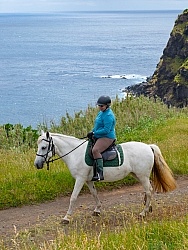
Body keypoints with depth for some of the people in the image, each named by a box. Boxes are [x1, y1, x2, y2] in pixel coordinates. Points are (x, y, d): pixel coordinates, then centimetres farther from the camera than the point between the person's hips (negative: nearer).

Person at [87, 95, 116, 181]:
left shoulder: (108, 116, -19)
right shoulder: (101, 112, 14)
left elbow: (106, 130, -25)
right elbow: (97, 125, 25)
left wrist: (94, 133, -20)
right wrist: (92, 131, 8)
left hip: (107, 138, -12)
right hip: (99, 137, 12)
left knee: (95, 150, -32)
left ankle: (100, 173, -35)